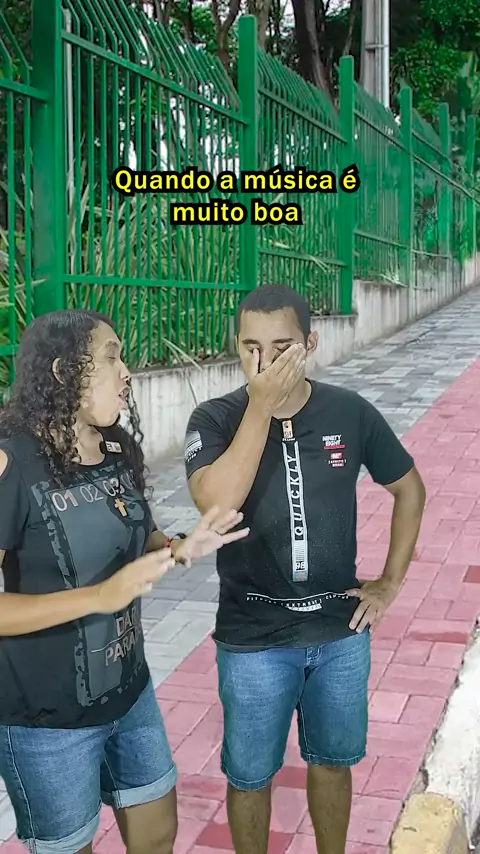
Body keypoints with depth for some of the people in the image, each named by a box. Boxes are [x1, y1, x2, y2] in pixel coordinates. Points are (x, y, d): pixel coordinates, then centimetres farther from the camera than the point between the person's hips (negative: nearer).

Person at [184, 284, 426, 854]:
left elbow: (410, 489, 8)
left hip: (341, 629, 2)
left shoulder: (351, 413, -6)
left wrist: (391, 581, 3)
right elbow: (216, 503, -31)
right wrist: (260, 406, -28)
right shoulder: (215, 420, -12)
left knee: (332, 760, 21)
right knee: (250, 775, 14)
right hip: (254, 639, -2)